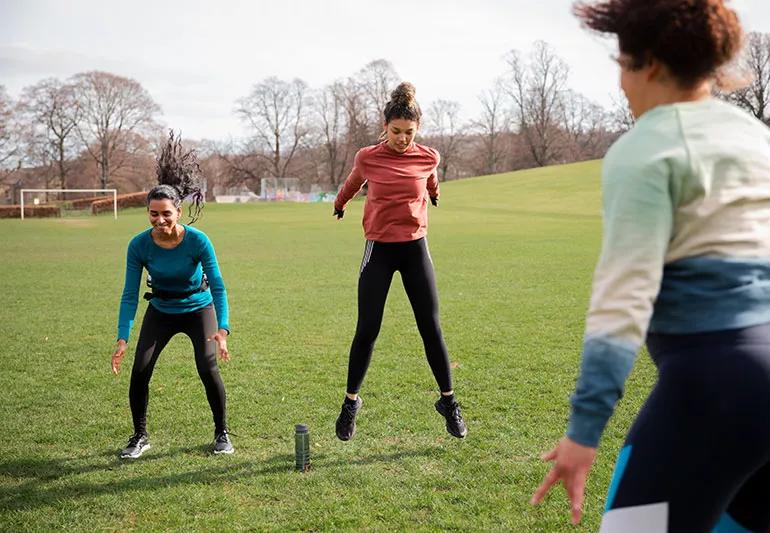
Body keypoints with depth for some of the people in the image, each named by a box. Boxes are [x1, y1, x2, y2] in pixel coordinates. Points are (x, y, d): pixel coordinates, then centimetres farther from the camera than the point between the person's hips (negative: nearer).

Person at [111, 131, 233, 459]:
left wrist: (222, 329, -37)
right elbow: (130, 294, -17)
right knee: (140, 370, -10)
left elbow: (218, 287, -25)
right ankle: (140, 437, 12)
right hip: (161, 312, 2)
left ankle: (222, 433, 5)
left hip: (199, 309, -2)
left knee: (207, 367, -18)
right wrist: (122, 338, -26)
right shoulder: (139, 245, -22)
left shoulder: (198, 241, -27)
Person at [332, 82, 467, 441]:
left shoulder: (428, 158, -3)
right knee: (367, 331, 0)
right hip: (378, 249, -1)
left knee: (431, 329, 2)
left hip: (414, 248, 1)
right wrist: (339, 204, 34)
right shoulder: (367, 158, -6)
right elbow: (352, 184, 17)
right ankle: (351, 402, 17)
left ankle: (448, 402, 17)